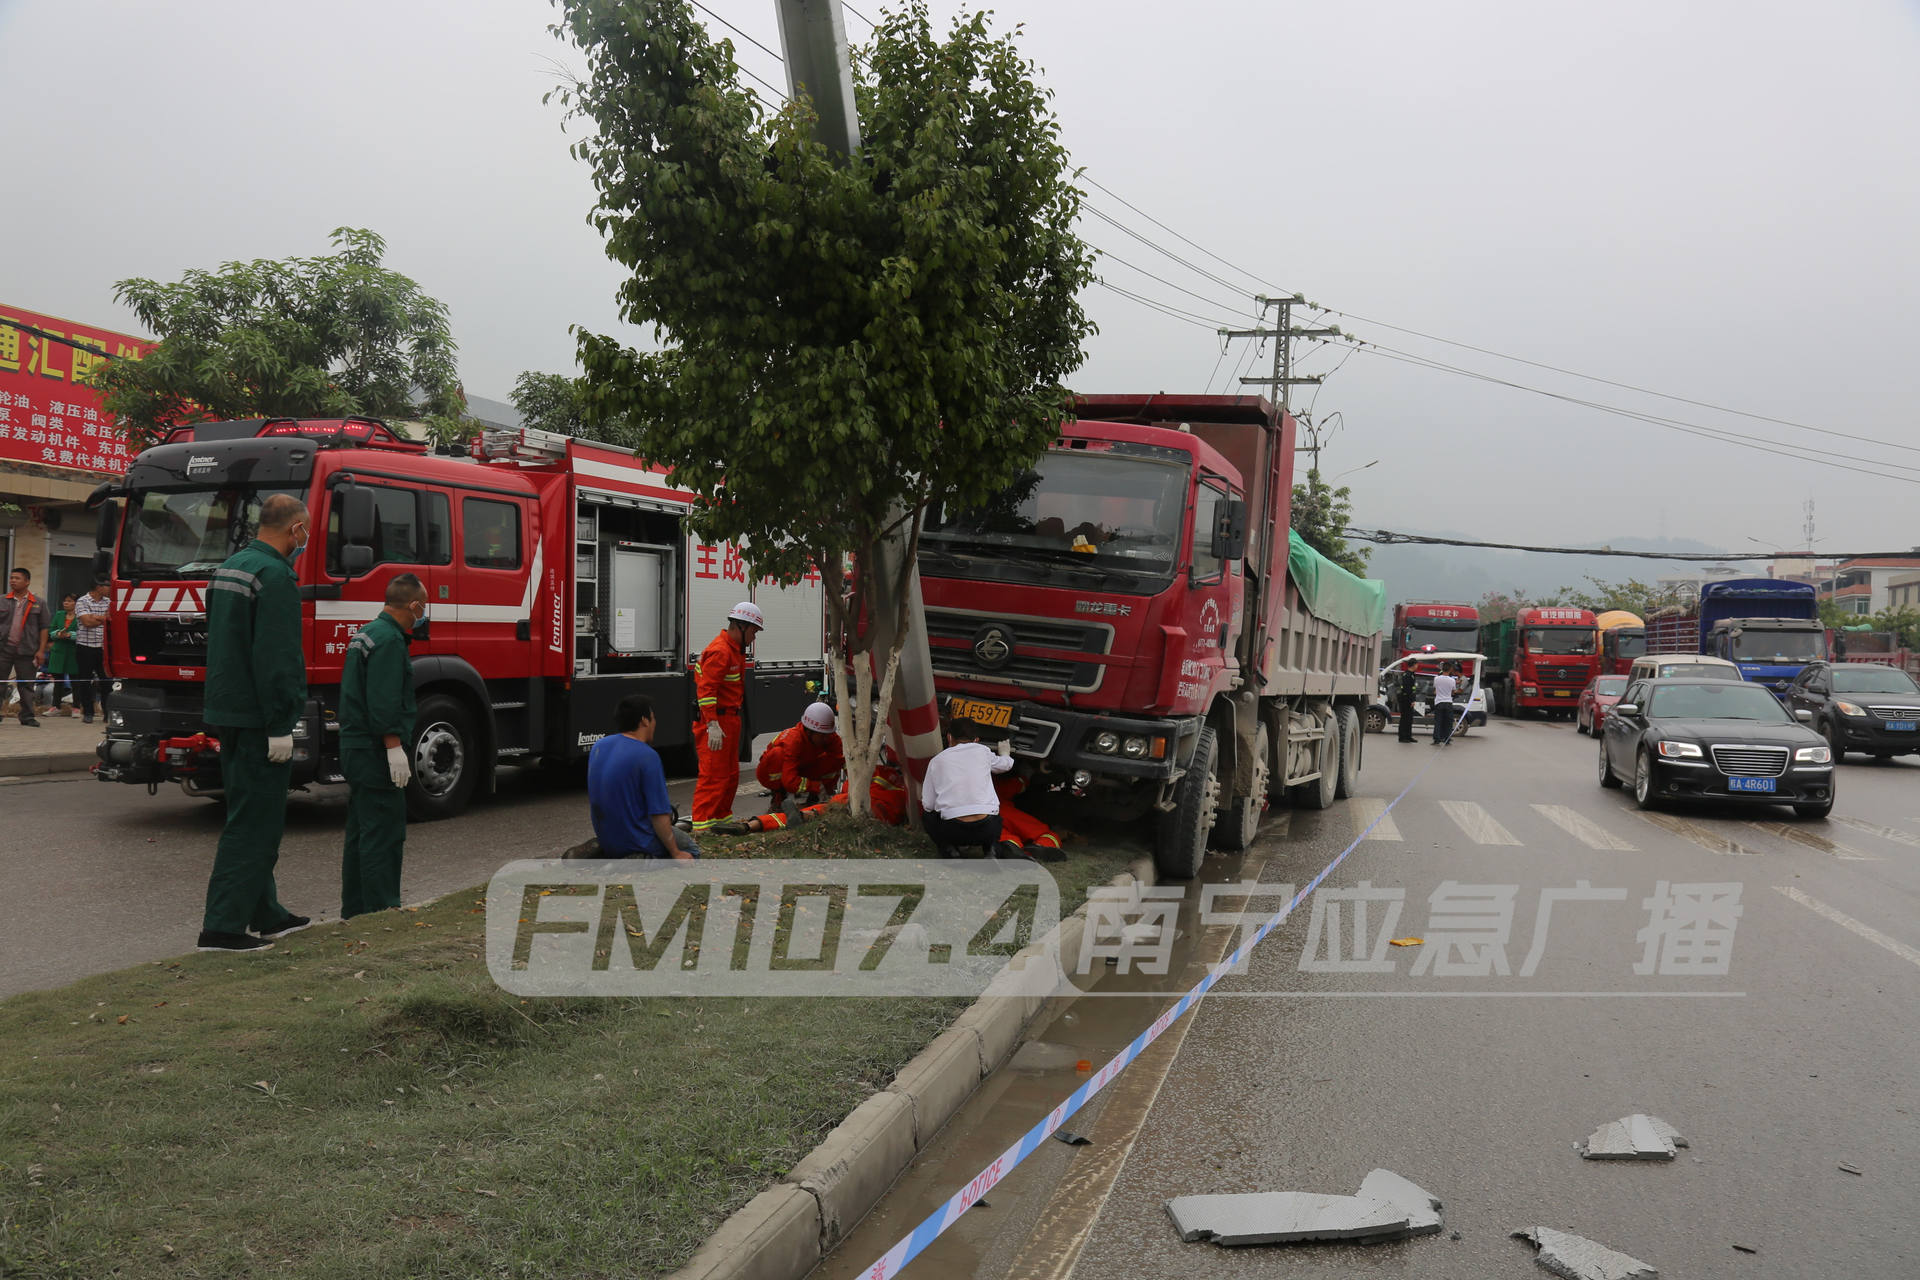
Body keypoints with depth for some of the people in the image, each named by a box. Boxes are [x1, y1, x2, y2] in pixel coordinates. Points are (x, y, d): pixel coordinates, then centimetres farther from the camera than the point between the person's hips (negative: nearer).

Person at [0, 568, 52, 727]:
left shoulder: (38, 603, 6)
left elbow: (44, 628, 5)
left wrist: (41, 650, -3)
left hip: (27, 652, -1)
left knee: (26, 686, 5)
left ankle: (27, 717, 13)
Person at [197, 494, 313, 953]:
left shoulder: (228, 567, 16)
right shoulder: (275, 575, -16)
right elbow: (274, 656, -21)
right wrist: (281, 726, -19)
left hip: (227, 710, 10)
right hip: (257, 717, -10)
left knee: (252, 816, 17)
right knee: (253, 824, -5)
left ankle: (267, 915, 26)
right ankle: (222, 927, -3)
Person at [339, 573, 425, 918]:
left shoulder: (365, 634, 17)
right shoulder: (389, 640, -15)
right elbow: (383, 703, -23)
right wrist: (395, 748, -21)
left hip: (355, 748, 11)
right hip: (376, 754, -11)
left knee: (361, 833, 15)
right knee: (383, 835, -8)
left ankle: (355, 909, 22)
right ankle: (381, 913, -6)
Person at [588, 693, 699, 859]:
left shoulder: (599, 746, 2)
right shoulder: (647, 756, -20)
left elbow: (590, 801, 13)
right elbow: (658, 815, -20)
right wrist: (676, 854, -10)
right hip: (636, 842, -9)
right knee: (690, 849, 14)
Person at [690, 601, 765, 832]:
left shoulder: (736, 649, 16)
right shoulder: (720, 651, -18)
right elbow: (705, 689, -24)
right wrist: (712, 725, -27)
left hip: (729, 720, 11)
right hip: (716, 721, -11)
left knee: (730, 773, 18)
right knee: (713, 774, -10)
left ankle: (722, 817, 28)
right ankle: (701, 823, -7)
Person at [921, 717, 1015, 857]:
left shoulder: (937, 760, 10)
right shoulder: (983, 751, 13)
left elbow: (928, 804, 8)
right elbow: (1005, 764, 34)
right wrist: (1005, 753, 58)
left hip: (952, 832, -2)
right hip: (986, 831, 2)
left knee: (926, 813, 30)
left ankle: (948, 849, 7)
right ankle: (992, 848, 11)